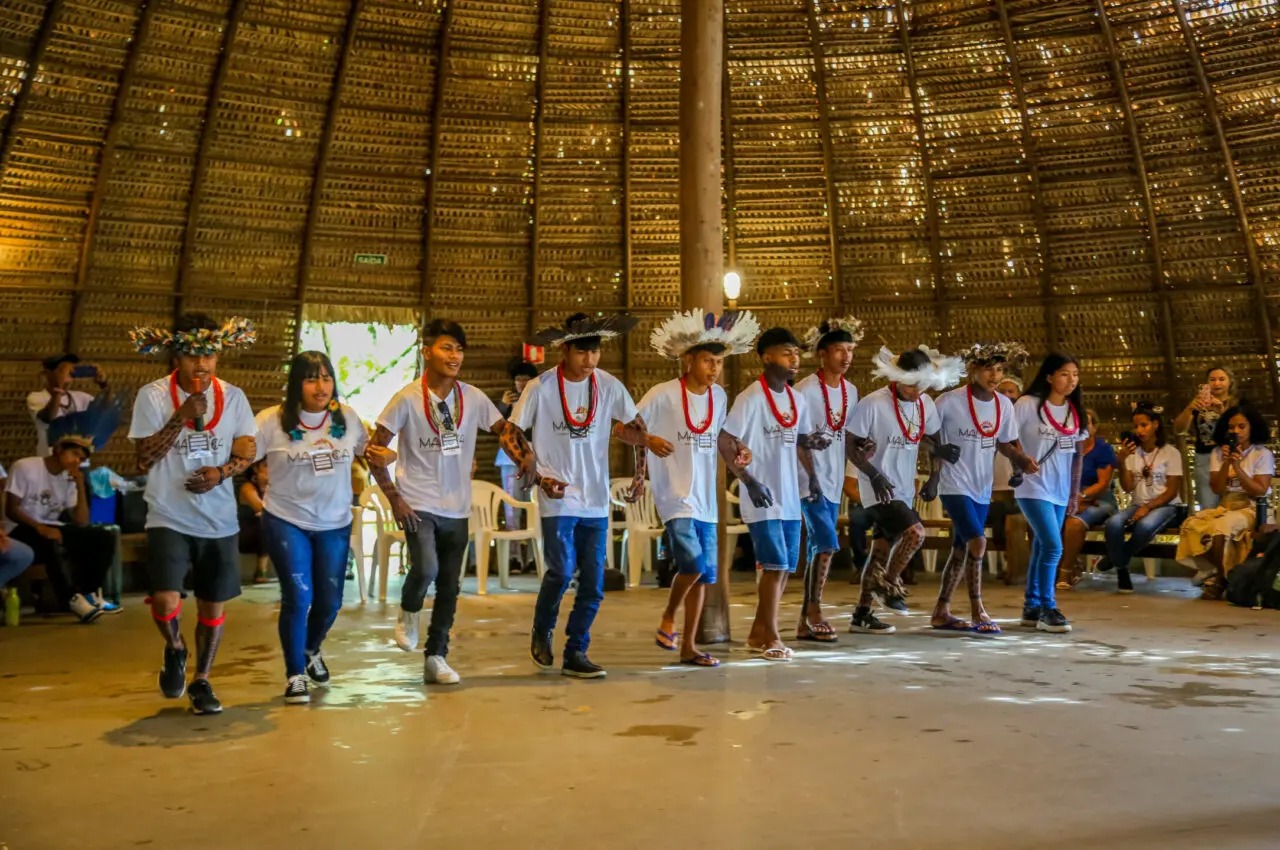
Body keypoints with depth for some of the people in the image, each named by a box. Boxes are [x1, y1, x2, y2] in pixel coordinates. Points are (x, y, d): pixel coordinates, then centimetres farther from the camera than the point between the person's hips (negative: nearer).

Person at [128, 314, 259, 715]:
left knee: (213, 604, 10)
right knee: (165, 599, -17)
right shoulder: (152, 395, -6)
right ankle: (175, 650, 17)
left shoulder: (233, 396, 2)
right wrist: (182, 417, -19)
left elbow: (248, 450, 2)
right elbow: (144, 458, -9)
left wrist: (222, 472, -18)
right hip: (168, 518, -3)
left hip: (219, 521, 3)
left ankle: (201, 681, 29)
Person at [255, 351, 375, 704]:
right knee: (298, 598, -9)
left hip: (335, 524, 4)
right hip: (286, 522, -3)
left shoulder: (346, 417, 1)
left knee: (330, 601, 11)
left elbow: (366, 452, 16)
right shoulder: (271, 421, -10)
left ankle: (311, 650, 43)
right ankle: (294, 675, 12)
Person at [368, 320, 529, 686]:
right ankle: (409, 611, 10)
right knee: (425, 569, -24)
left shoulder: (473, 398, 0)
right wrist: (393, 496, -11)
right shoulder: (408, 399, -8)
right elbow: (376, 450, -5)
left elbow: (504, 429, 8)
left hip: (457, 509, 4)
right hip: (418, 505, -4)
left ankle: (436, 658, 24)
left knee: (450, 587, 8)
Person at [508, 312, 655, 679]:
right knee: (562, 570, -13)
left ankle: (575, 654, 20)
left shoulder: (609, 386, 1)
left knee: (593, 583, 4)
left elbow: (636, 428, 14)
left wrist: (640, 474, 6)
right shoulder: (540, 388, -7)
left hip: (596, 500, 4)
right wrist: (539, 476, -11)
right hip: (558, 498, -3)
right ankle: (542, 632, 17)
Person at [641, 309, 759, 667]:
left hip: (705, 498, 6)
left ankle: (688, 646, 20)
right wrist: (649, 440, -24)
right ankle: (667, 620, 11)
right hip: (675, 496, -6)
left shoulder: (719, 396, 7)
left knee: (703, 574, 8)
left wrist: (737, 452, 2)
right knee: (693, 564, -18)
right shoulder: (663, 395, -10)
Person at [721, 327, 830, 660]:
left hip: (790, 499, 7)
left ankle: (758, 634, 22)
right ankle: (770, 638, 7)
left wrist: (812, 476, 6)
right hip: (763, 500, -7)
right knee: (775, 566, -7)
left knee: (785, 568, 10)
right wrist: (749, 481, -19)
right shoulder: (751, 398, -11)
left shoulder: (797, 400, 10)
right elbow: (724, 442, -14)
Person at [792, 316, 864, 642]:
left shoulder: (851, 391, 10)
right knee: (827, 544, -14)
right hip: (810, 478, -7)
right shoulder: (805, 390, -12)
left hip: (834, 480, 7)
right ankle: (814, 610, 2)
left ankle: (806, 621, 16)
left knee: (817, 547, 9)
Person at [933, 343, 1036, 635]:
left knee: (961, 550, 10)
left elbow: (1004, 443, 13)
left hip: (982, 488, 6)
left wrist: (1021, 459, -4)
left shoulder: (1004, 405, 3)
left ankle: (940, 612, 20)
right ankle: (978, 612, -5)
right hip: (955, 485, -6)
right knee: (977, 542, -17)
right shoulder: (949, 401, -14)